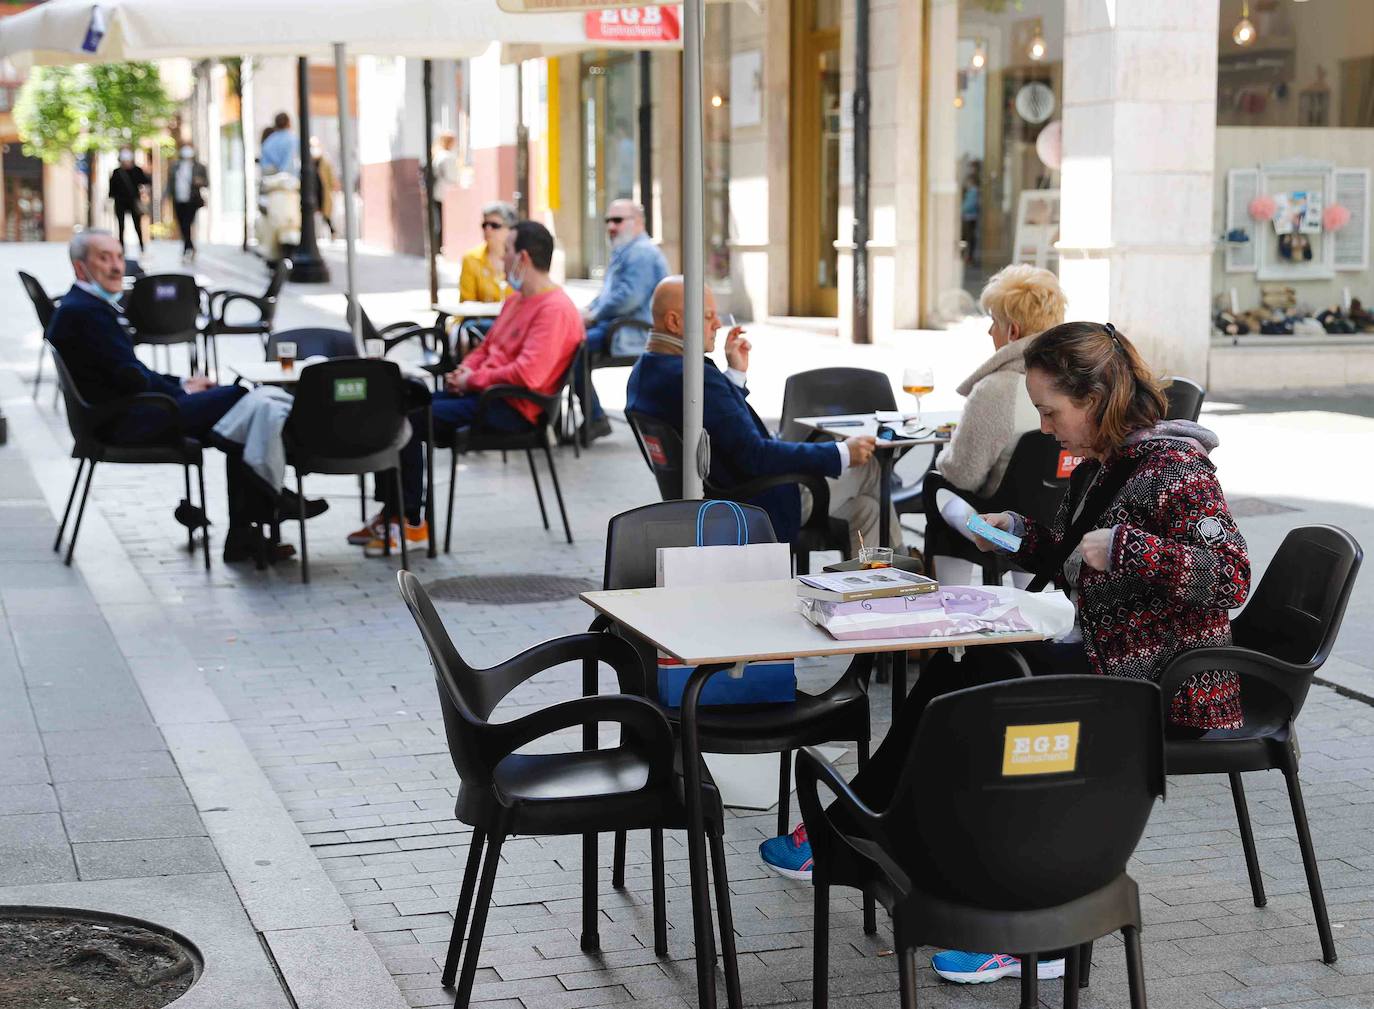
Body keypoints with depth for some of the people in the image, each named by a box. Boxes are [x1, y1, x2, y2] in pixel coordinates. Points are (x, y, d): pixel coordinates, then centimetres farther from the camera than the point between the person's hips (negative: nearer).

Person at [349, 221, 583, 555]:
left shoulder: (555, 309, -16)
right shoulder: (516, 300, 18)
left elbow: (527, 375, -26)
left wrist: (473, 380, -14)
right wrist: (464, 370, 5)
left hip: (512, 409, -10)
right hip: (484, 391, 10)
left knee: (407, 420, -20)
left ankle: (411, 523, -10)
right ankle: (392, 513, 5)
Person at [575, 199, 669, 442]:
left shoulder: (642, 253, -13)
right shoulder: (625, 251, 23)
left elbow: (628, 297, -24)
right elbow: (608, 294, 31)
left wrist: (594, 315, -14)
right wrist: (588, 310, 11)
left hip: (633, 334, -11)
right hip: (615, 326, 11)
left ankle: (594, 420, -15)